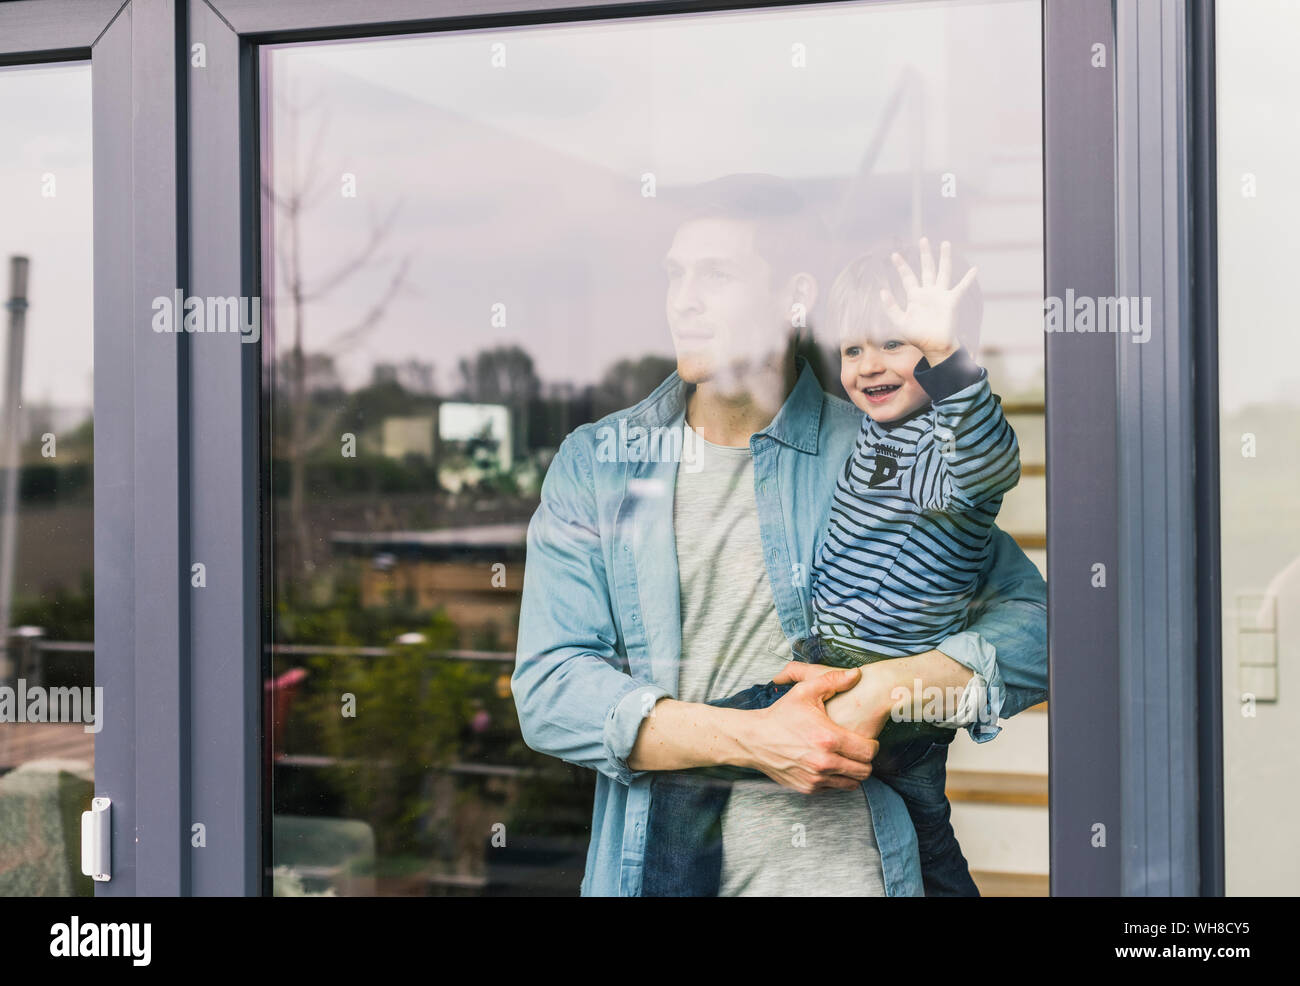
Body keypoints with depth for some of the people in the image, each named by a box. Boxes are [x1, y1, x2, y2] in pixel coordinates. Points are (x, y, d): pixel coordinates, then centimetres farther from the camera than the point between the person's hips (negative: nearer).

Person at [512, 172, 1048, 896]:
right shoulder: (593, 465, 4)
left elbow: (1036, 626, 0)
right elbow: (548, 689, -6)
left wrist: (883, 688, -15)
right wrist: (754, 738, -16)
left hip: (845, 867, -2)